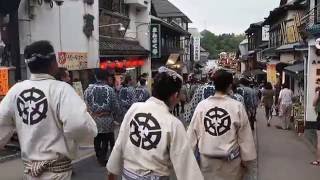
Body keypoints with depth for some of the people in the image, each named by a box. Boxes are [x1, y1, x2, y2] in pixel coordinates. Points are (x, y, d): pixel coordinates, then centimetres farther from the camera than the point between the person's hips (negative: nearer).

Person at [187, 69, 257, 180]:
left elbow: (192, 134, -1)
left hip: (207, 160, 1)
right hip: (230, 161, -1)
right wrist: (248, 160, 7)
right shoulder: (237, 106, -11)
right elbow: (245, 138, -5)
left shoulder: (202, 105, -7)